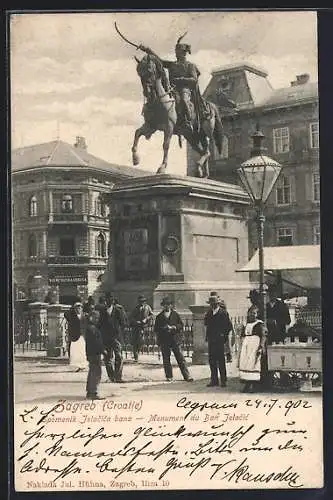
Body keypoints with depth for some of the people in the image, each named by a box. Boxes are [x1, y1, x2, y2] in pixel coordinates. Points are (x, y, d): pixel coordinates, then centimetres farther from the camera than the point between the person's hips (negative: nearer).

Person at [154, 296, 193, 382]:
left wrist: (175, 327, -10)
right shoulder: (159, 316, 7)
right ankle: (169, 376, 14)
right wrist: (163, 329, -12)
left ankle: (187, 376, -3)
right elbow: (156, 329, 6)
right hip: (164, 341, 1)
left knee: (180, 358, -3)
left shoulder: (175, 314, 8)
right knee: (166, 359, 4)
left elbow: (181, 325, 9)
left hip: (175, 339, 0)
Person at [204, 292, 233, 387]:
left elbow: (229, 326, -3)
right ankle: (214, 380, 14)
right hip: (211, 340, 5)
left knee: (221, 360, -3)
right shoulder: (209, 313, 13)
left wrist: (225, 336, -8)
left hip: (219, 340, -5)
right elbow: (205, 324, 2)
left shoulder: (223, 312, -3)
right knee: (211, 360, 7)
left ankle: (223, 380, 3)